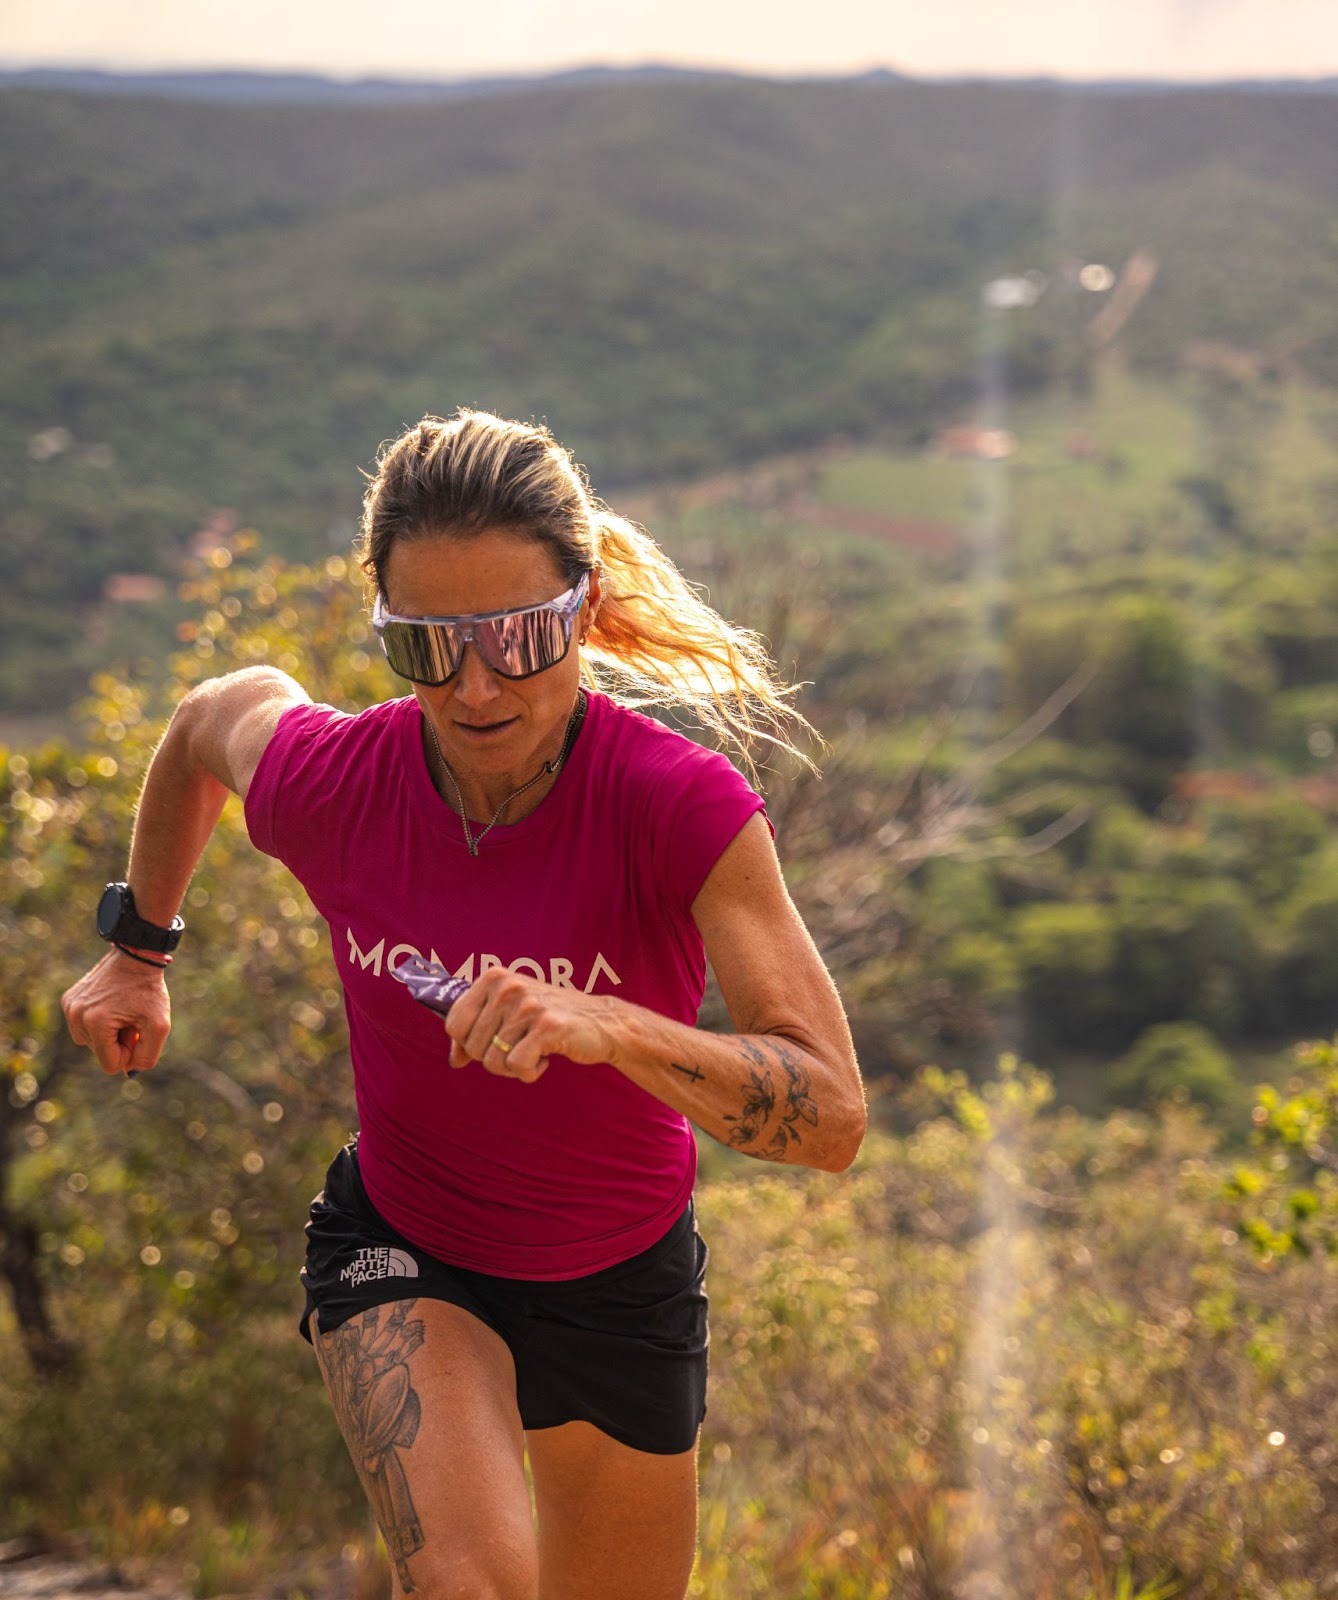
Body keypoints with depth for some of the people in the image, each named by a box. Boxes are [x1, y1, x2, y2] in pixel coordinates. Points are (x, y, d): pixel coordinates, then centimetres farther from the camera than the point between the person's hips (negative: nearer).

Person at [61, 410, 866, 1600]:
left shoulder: (683, 807, -29)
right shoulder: (327, 784, -21)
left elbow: (834, 1120, -34)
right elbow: (215, 712, 5)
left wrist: (608, 1028, -50)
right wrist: (137, 950, 14)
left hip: (622, 1279, 1)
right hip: (401, 1252, 0)